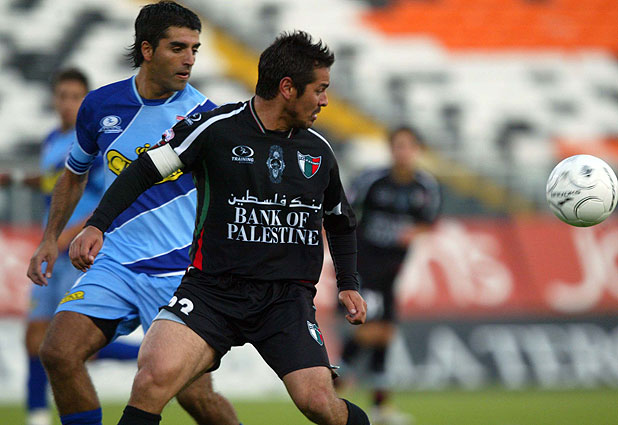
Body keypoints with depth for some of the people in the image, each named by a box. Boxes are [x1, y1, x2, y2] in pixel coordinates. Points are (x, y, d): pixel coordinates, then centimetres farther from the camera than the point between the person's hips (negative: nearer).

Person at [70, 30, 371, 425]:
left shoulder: (319, 150, 11)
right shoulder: (216, 129, -4)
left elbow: (341, 219, 29)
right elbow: (144, 170, 0)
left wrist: (349, 284, 22)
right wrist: (97, 224, -11)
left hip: (288, 296, 3)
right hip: (212, 286, -3)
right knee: (157, 375, -28)